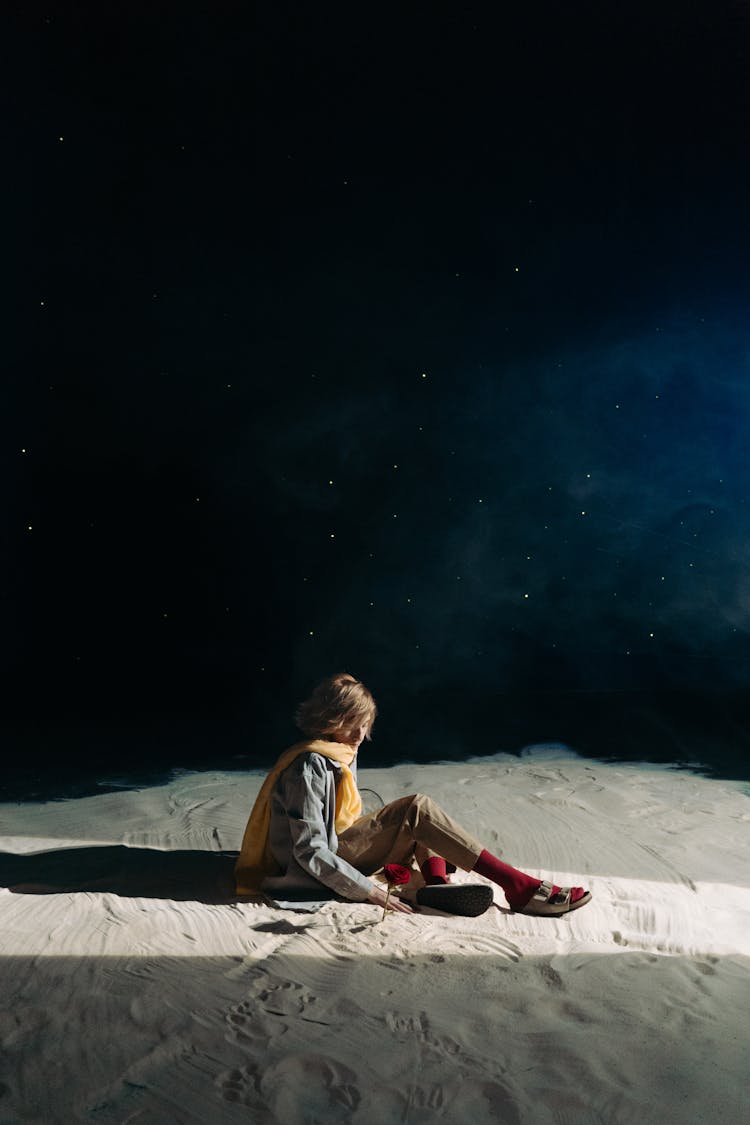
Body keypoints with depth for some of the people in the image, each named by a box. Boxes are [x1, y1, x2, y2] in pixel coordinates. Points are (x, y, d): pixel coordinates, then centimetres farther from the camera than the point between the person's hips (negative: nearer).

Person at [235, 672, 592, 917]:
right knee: (416, 809, -21)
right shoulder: (310, 766, -20)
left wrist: (393, 849, 2)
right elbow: (310, 852, -24)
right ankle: (520, 888, -25)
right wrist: (372, 892, -24)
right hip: (321, 871, -10)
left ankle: (438, 881, -20)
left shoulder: (344, 753, 11)